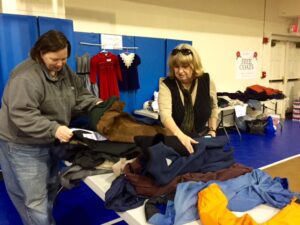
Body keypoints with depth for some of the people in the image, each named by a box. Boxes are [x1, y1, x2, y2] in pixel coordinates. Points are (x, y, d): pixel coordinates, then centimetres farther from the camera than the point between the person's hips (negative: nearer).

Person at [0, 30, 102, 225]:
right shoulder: (26, 77, -24)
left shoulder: (64, 70, 2)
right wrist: (54, 129, -38)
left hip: (51, 142, 8)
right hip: (24, 146, -8)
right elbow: (22, 115, -30)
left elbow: (79, 94, 10)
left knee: (51, 190, 22)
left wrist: (95, 103, -8)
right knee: (35, 199, -1)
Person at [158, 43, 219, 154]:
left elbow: (214, 107, 9)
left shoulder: (207, 81, -8)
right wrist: (180, 135, -47)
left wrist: (212, 129, 1)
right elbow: (165, 114, -32)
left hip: (202, 138, 3)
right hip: (174, 139, -2)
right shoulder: (166, 84, -17)